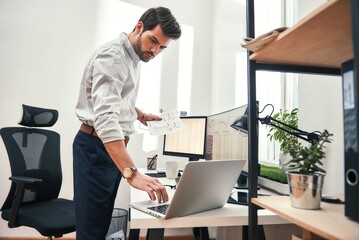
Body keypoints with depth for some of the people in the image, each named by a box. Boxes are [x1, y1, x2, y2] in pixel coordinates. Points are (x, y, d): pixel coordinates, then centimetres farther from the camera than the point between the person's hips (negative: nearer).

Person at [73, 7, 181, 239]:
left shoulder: (134, 57, 10)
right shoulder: (112, 56, -20)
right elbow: (105, 117, -35)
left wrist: (141, 115, 10)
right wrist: (133, 173, -44)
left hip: (114, 147, 9)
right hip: (96, 147, -9)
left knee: (103, 220, 17)